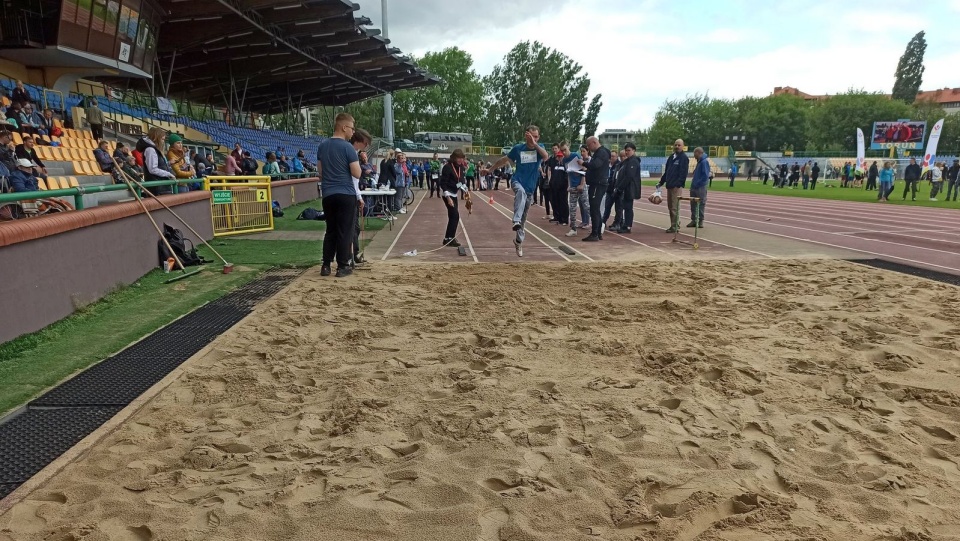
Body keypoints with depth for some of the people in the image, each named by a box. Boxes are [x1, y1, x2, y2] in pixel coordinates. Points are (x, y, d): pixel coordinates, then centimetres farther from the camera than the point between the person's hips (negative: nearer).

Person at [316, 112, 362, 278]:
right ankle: (342, 267, 4)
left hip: (328, 195, 6)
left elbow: (320, 172, 15)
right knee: (344, 231, 1)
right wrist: (357, 161, 7)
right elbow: (357, 174, -11)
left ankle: (325, 265, 14)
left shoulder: (322, 146, 10)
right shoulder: (348, 147, -10)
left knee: (330, 230, 14)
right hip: (346, 194, -6)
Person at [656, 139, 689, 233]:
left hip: (677, 186, -8)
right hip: (669, 185, 8)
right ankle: (675, 225, 19)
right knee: (670, 206, 11)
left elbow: (683, 173, -15)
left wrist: (678, 184, -21)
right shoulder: (671, 157, 18)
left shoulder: (684, 158, -6)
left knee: (675, 207, -7)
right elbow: (666, 171, 23)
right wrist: (661, 182, 19)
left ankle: (675, 227, -2)